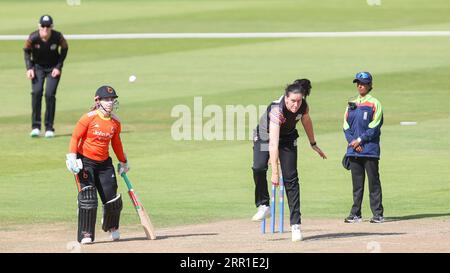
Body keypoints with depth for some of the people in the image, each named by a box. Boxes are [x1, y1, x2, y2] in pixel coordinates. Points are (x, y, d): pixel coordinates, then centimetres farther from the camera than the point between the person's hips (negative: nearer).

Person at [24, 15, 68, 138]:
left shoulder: (57, 37, -22)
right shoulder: (33, 38, -22)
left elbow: (64, 49, -2)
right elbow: (27, 51, -2)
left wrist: (58, 67, -8)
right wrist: (29, 68, -11)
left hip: (53, 67, -1)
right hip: (38, 66, 1)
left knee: (50, 94, -12)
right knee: (36, 92, -16)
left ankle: (49, 128, -1)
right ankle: (35, 126, -11)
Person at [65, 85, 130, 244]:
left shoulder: (115, 122, 2)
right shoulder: (89, 118, -13)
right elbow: (75, 137, -10)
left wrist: (123, 162, 26)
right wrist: (72, 157, -22)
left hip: (104, 163, 5)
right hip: (85, 161, -5)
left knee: (113, 200, 3)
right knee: (88, 198, -13)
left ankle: (111, 228, 33)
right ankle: (86, 235, -5)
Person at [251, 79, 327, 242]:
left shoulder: (303, 106, -22)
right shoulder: (276, 110, -38)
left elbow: (306, 122, 3)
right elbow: (273, 144, -43)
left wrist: (313, 144, 15)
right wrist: (274, 172, -47)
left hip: (288, 138, 3)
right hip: (265, 136, -3)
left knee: (291, 179, -7)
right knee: (258, 168, -29)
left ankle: (295, 225, -6)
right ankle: (264, 207, -10)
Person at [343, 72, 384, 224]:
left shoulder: (374, 104, -1)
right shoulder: (351, 104, 15)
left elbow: (374, 128, -8)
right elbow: (346, 126, 10)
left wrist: (360, 140, -13)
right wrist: (353, 142, -5)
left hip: (370, 149, -5)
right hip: (354, 149, 5)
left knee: (373, 182, -3)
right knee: (357, 183, 8)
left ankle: (378, 214, -1)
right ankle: (355, 214, 11)